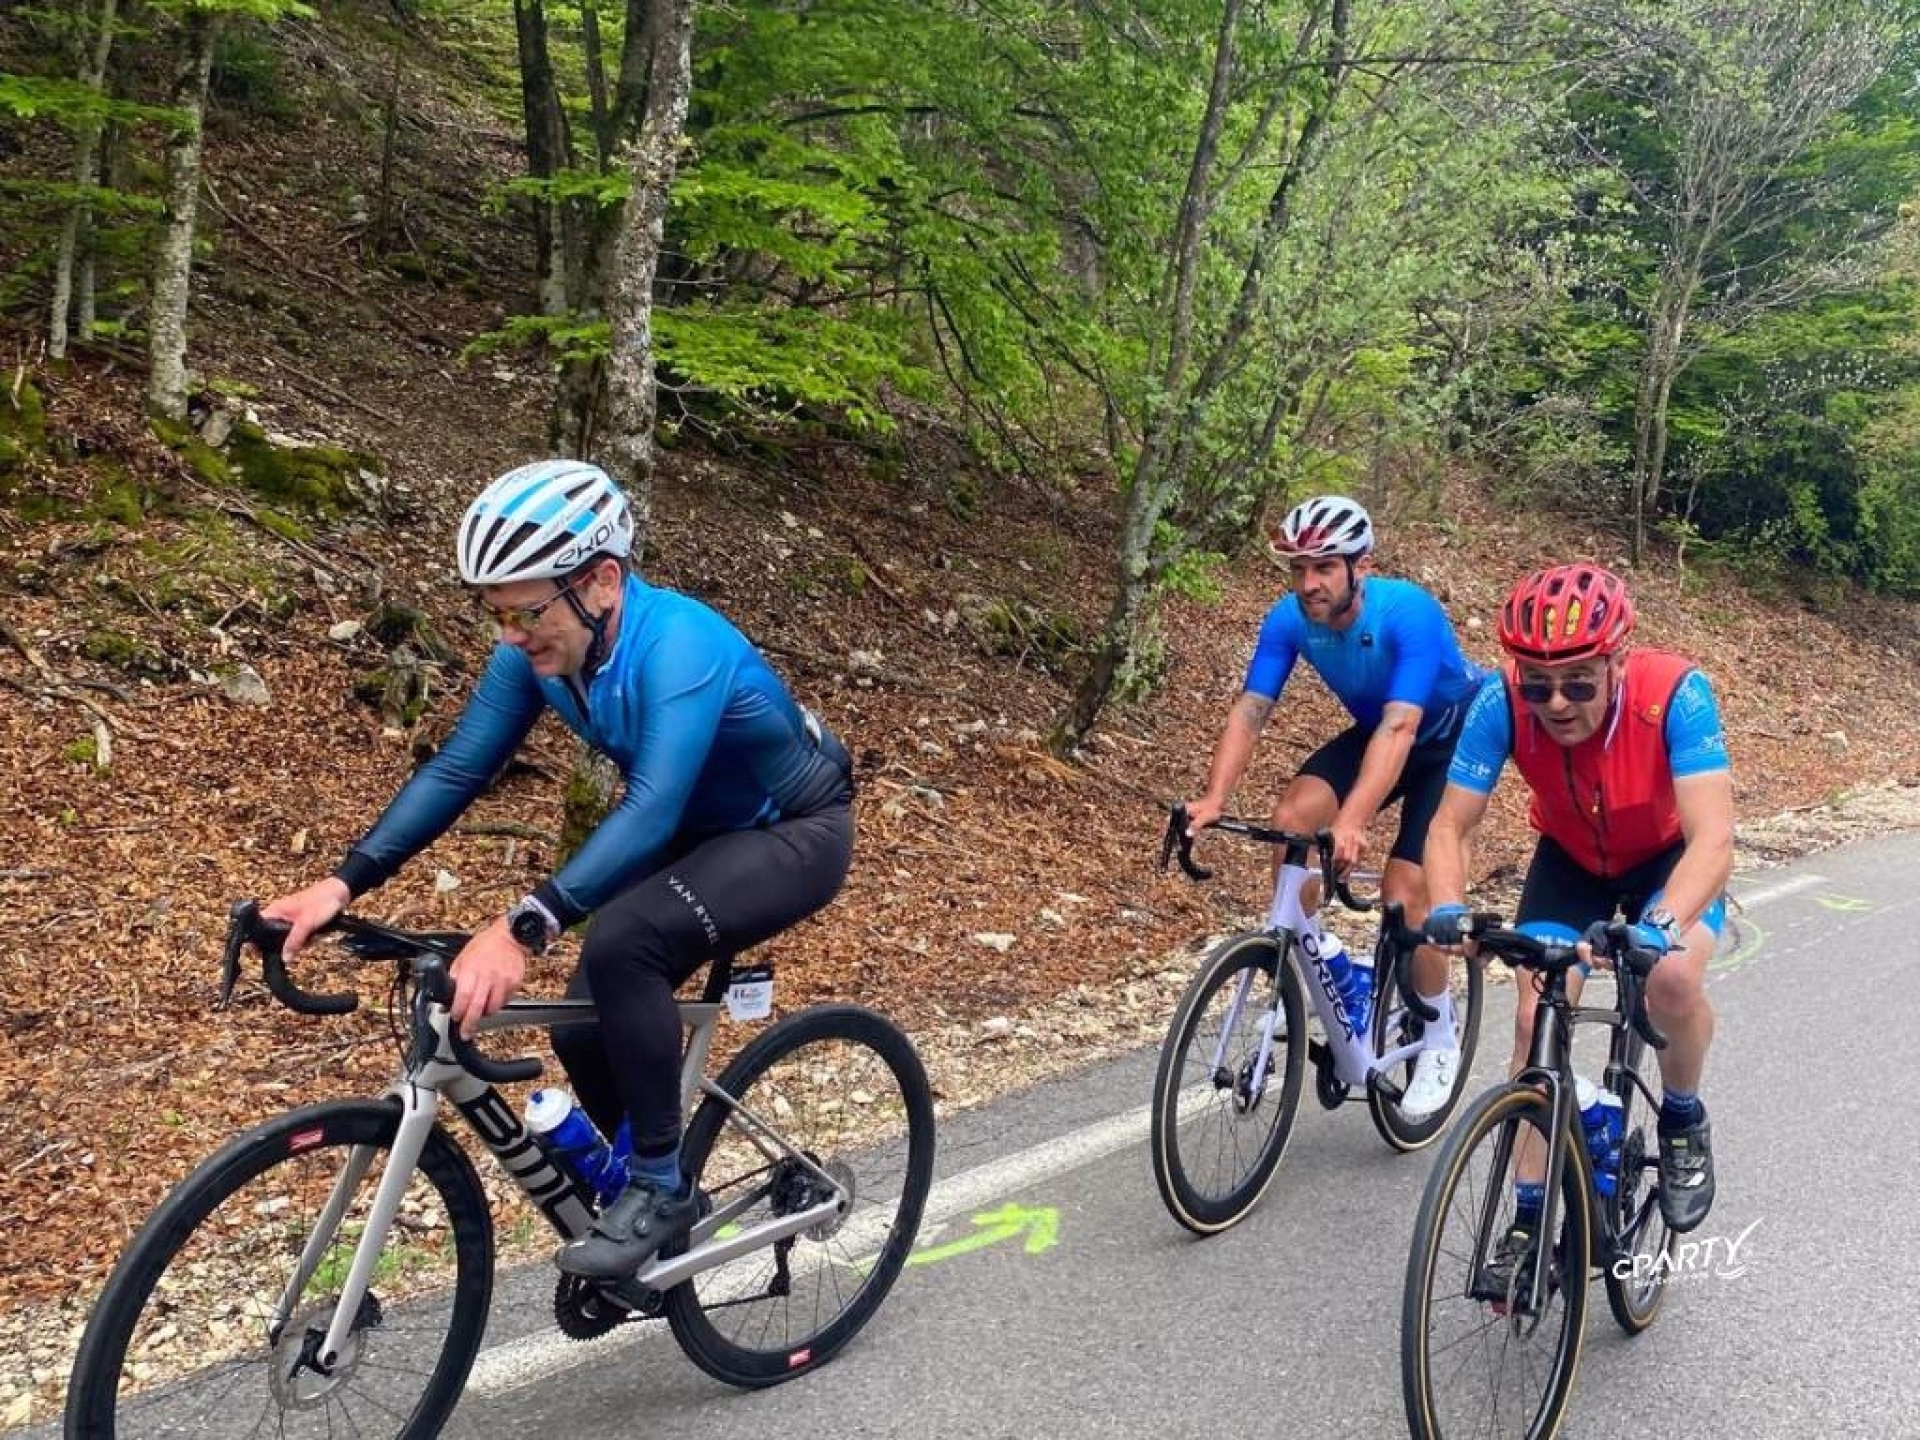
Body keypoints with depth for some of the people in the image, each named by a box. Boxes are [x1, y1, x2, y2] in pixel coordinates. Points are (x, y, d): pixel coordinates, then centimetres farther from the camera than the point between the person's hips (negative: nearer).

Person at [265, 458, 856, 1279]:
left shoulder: (679, 645, -35)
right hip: (700, 833, 8)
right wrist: (343, 883, -20)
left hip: (795, 833, -7)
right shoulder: (538, 651, -13)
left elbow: (652, 810, -46)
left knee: (622, 945, -30)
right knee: (585, 1031, -1)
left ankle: (659, 1186, -11)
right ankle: (657, 1195, 24)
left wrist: (520, 930, -55)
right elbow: (456, 770, -10)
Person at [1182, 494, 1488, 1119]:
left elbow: (1400, 728, -45)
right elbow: (1249, 710, -24)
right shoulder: (1289, 618, -20)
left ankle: (1441, 1036, 8)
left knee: (1403, 893, -16)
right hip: (1376, 730, 5)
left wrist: (1352, 822, -58)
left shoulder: (1409, 613, -35)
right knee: (1291, 818, -22)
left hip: (1456, 739, -5)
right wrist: (1214, 798, -41)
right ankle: (1307, 954, 1)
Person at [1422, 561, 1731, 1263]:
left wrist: (1659, 927, -60)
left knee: (1673, 978, -31)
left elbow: (1713, 837, -43)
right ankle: (1531, 1217, 4)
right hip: (1570, 859, 2)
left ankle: (1684, 1122, 2)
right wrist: (1448, 909, -47)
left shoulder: (1674, 693, -36)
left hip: (1670, 858, -2)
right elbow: (1450, 823, -27)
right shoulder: (1502, 705, -30)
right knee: (1537, 1019, -11)